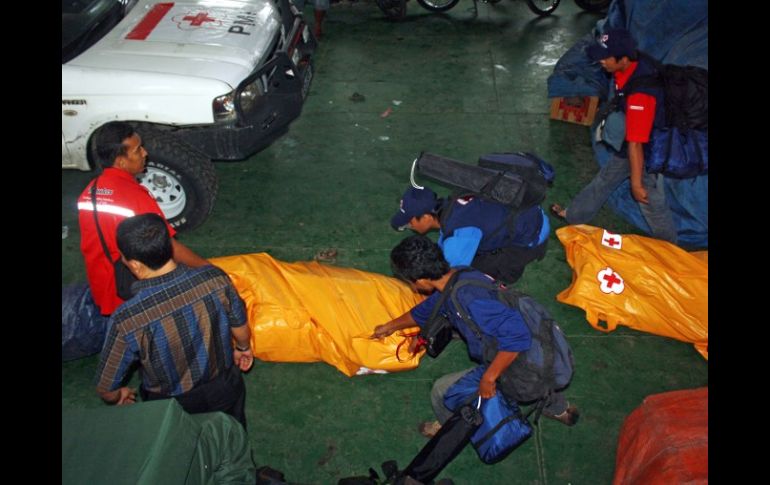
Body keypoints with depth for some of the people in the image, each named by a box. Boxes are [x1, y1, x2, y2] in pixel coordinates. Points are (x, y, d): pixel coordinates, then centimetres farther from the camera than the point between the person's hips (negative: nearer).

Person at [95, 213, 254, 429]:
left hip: (172, 408, -2)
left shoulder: (126, 320, -31)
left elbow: (106, 388, -16)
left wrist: (117, 397, 8)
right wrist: (243, 348, 18)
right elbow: (240, 327, -4)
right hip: (224, 392, 3)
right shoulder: (215, 278, -25)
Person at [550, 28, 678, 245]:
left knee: (651, 203, 9)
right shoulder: (634, 66, -13)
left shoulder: (639, 93, -40)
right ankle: (574, 215, 46)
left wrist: (636, 182, -28)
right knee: (604, 180, 26)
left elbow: (636, 144, -34)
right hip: (628, 145, 9)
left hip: (648, 152, -9)